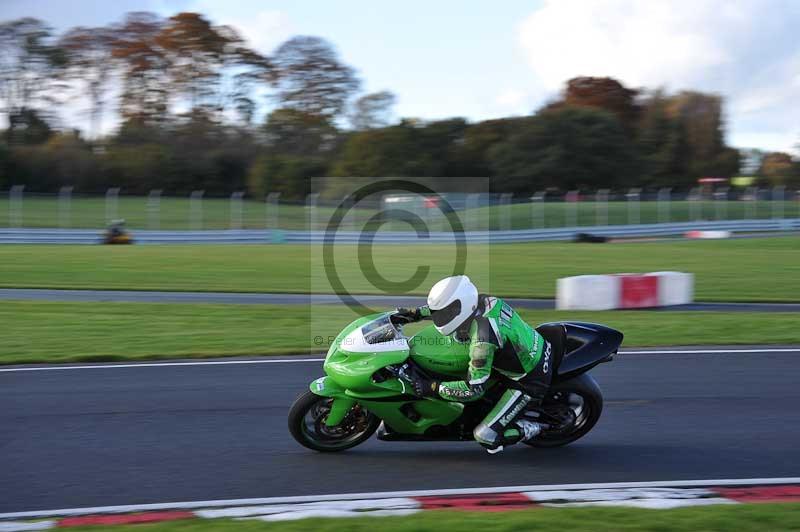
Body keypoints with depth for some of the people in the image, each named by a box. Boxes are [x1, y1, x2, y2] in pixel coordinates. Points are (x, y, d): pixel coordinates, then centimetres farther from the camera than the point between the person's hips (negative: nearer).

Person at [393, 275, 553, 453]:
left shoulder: (482, 338, -33)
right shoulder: (485, 301, -8)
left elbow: (474, 389, -28)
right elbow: (451, 306, 16)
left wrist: (432, 388, -21)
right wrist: (416, 314, 9)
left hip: (531, 382, -9)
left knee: (485, 436, -9)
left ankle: (530, 429, 13)